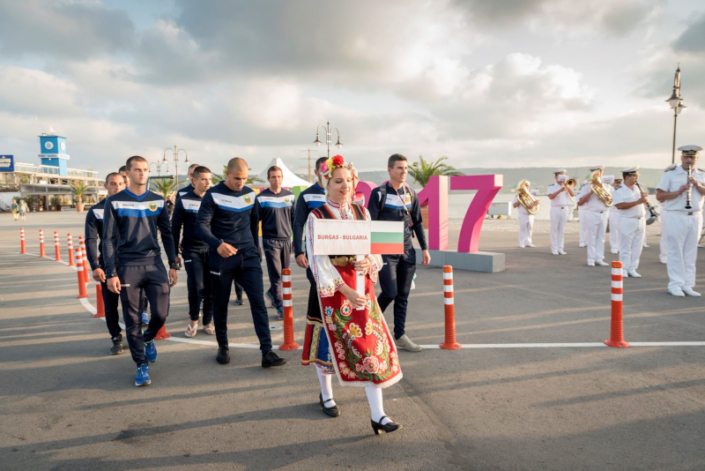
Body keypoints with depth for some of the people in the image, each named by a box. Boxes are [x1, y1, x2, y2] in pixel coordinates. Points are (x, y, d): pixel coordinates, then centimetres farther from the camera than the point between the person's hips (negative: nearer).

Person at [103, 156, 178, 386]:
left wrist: (173, 265, 6)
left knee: (161, 313, -1)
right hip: (127, 267, -2)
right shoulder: (115, 202, 0)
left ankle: (148, 340, 33)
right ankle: (142, 365, 17)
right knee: (132, 320, 2)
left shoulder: (158, 201, 8)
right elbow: (109, 239, -1)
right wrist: (111, 273, -6)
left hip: (154, 264, 2)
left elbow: (167, 234, 11)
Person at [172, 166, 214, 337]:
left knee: (211, 288, 2)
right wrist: (174, 253, 2)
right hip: (192, 251, -2)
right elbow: (175, 228, 3)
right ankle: (193, 321, 14)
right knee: (196, 287, -10)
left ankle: (208, 323, 19)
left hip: (212, 251, 2)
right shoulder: (184, 201, -1)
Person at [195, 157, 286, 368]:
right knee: (220, 305, 9)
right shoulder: (213, 195, -6)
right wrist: (218, 244, -33)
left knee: (258, 302, -6)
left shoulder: (250, 193, 8)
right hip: (222, 258, -3)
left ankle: (267, 352, -5)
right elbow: (201, 225, -16)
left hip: (249, 256, 3)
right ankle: (223, 347, 29)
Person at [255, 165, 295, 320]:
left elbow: (294, 219, 13)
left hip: (286, 239, 4)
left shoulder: (290, 196, 7)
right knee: (276, 275, -4)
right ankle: (280, 307, 4)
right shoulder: (261, 197, -4)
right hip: (270, 240, -4)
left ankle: (271, 293, 39)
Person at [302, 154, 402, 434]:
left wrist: (369, 263, -15)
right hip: (331, 288, -3)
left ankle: (378, 415, 4)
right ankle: (326, 396, 38)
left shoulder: (362, 213, 6)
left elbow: (376, 249, 9)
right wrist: (345, 290, -23)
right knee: (329, 342, 12)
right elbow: (318, 259, -14)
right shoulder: (317, 217, -7)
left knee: (371, 344, -3)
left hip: (361, 287, 3)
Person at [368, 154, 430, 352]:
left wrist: (425, 248, 8)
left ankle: (400, 336, 16)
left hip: (407, 251, 5)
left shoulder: (411, 194, 10)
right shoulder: (379, 193, -5)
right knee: (390, 292, -8)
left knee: (403, 295, 6)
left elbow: (418, 222, 13)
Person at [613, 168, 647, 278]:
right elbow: (619, 206, -21)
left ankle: (632, 269, 14)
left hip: (641, 221, 6)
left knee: (637, 247, 7)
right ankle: (624, 269, 7)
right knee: (626, 247, -1)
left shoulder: (637, 188, 13)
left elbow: (643, 203, 22)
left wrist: (644, 198, -1)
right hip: (627, 222, -6)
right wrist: (637, 202, -23)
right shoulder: (619, 191, -8)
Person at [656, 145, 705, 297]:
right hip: (676, 217, -4)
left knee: (690, 252, 7)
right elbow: (659, 196, -6)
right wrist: (679, 191, -18)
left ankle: (687, 284, 13)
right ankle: (675, 284, 5)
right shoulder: (670, 174, 0)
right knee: (676, 251, -2)